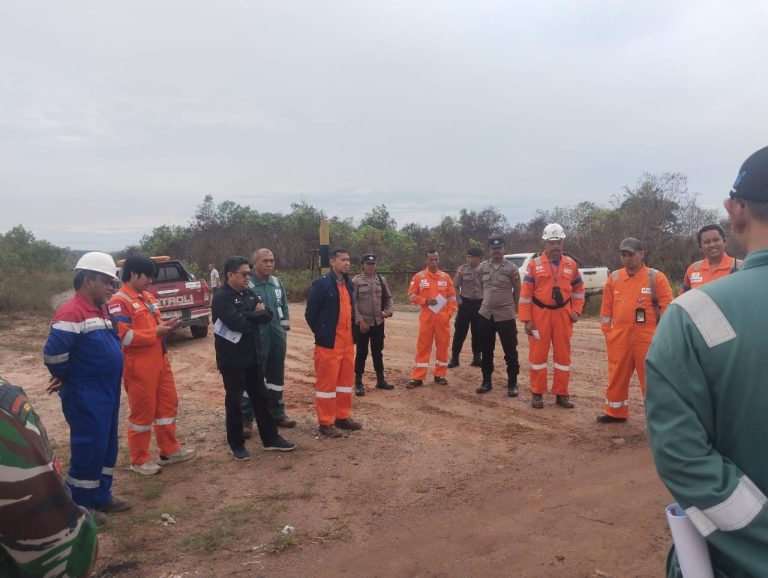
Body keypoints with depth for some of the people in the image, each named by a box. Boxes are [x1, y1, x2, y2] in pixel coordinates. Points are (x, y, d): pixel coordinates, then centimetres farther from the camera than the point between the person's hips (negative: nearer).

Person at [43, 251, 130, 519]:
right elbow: (53, 353, -25)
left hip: (107, 393, 9)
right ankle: (78, 507, 16)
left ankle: (101, 496, 31)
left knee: (106, 447, 17)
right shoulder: (72, 312, -19)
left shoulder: (100, 310, 11)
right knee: (88, 450, 1)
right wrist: (66, 379, -8)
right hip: (86, 397, -9)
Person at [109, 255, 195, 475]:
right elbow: (122, 336, -24)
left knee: (168, 404, 16)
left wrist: (166, 326, 2)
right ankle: (140, 460, 18)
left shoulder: (148, 297, 13)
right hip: (138, 367, -9)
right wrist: (155, 332, -19)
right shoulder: (119, 302, -15)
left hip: (160, 362, 9)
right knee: (141, 412, 3)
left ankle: (169, 450, 29)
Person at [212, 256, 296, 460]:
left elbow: (268, 316, 0)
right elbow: (236, 322, -26)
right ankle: (237, 444, 19)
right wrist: (256, 314, -8)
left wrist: (248, 316, -16)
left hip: (253, 356, 7)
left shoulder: (249, 294, 9)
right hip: (232, 359, -7)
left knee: (261, 397, 13)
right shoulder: (221, 297, -13)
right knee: (234, 401, 6)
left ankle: (270, 439, 24)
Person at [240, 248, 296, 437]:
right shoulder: (247, 284, -12)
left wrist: (284, 329, 11)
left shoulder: (277, 283, 9)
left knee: (276, 376, 16)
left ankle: (277, 413, 29)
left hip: (277, 339, 7)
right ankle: (246, 419, 11)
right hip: (256, 339, -6)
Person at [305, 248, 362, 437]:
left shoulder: (349, 284, 12)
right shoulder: (321, 283, -12)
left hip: (347, 341, 8)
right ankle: (325, 423, 8)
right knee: (327, 381, -1)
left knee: (346, 379, 14)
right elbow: (310, 313, -10)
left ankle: (343, 417, 27)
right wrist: (321, 333, -4)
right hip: (328, 342, -8)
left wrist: (351, 332, 14)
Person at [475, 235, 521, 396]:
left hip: (506, 315, -3)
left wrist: (513, 307, 11)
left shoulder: (511, 268, -5)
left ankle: (512, 383, 11)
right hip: (485, 314, 4)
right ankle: (486, 381, 22)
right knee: (486, 350, 11)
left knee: (510, 351, 1)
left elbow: (517, 290, 4)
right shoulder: (482, 267, 5)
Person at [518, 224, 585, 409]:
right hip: (540, 314, -3)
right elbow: (525, 293, -6)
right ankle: (537, 394, 14)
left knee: (563, 355, 8)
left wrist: (576, 311, 5)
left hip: (563, 315, 3)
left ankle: (561, 394, 19)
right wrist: (526, 319, -10)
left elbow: (578, 289, 17)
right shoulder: (535, 264, -5)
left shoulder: (571, 264, 5)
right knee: (538, 354, 3)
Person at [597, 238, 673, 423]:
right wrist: (607, 330, 7)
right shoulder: (613, 278, 7)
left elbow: (667, 307, -4)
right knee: (617, 376, 14)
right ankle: (615, 412, 30)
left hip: (647, 338, -4)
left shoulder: (656, 277, -5)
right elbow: (607, 307, 11)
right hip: (619, 338, 4)